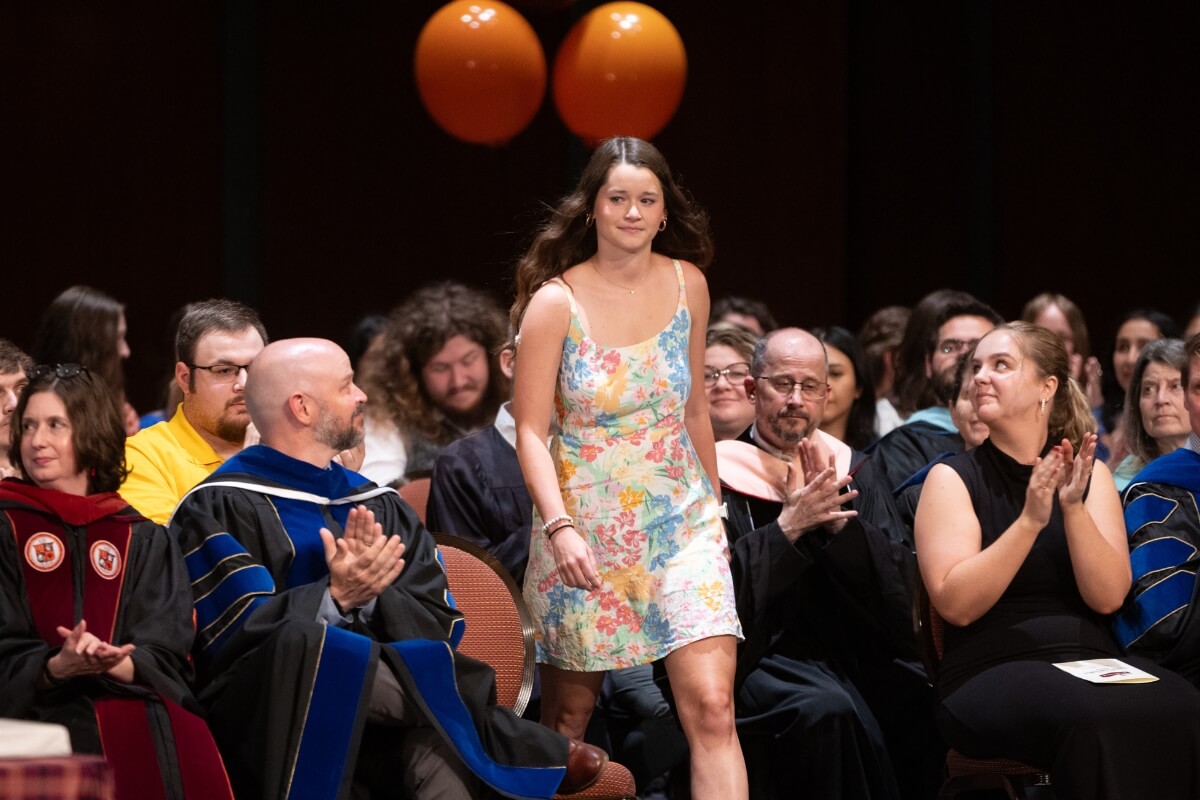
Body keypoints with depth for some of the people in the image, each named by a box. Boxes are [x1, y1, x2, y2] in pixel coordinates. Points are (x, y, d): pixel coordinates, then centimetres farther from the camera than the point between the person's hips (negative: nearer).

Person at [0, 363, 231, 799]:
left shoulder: (144, 540, 18)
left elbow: (166, 661, 7)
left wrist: (113, 662, -15)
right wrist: (57, 666, -19)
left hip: (139, 710, 2)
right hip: (42, 711, -2)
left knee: (192, 760, -33)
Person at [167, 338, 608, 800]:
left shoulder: (379, 506, 16)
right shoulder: (221, 509, -1)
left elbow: (440, 627, 6)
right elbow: (236, 636, -12)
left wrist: (371, 596, -15)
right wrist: (335, 600, -25)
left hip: (376, 721, 4)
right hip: (267, 723, -4)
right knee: (304, 643, -35)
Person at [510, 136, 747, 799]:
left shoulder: (687, 285, 4)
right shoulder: (556, 302, -7)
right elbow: (531, 432, -10)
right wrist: (560, 528, -24)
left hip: (680, 522, 2)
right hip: (586, 530, -2)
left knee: (712, 708, -12)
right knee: (570, 715, 8)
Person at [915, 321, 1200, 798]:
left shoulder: (1091, 473, 12)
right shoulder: (953, 478, 3)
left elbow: (1107, 596, 0)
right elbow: (956, 604, -9)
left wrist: (1073, 509, -13)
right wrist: (1030, 521, -18)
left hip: (1092, 660, 3)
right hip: (992, 672, -3)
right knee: (1098, 721, -37)